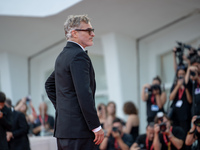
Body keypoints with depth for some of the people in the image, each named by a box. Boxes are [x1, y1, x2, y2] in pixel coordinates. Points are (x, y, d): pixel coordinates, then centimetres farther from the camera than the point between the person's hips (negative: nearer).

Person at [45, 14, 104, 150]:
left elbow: (49, 84, 31)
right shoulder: (78, 56, -14)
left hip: (62, 127, 10)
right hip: (78, 129, -10)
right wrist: (96, 127, -17)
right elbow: (84, 95, -21)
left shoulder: (63, 56, 17)